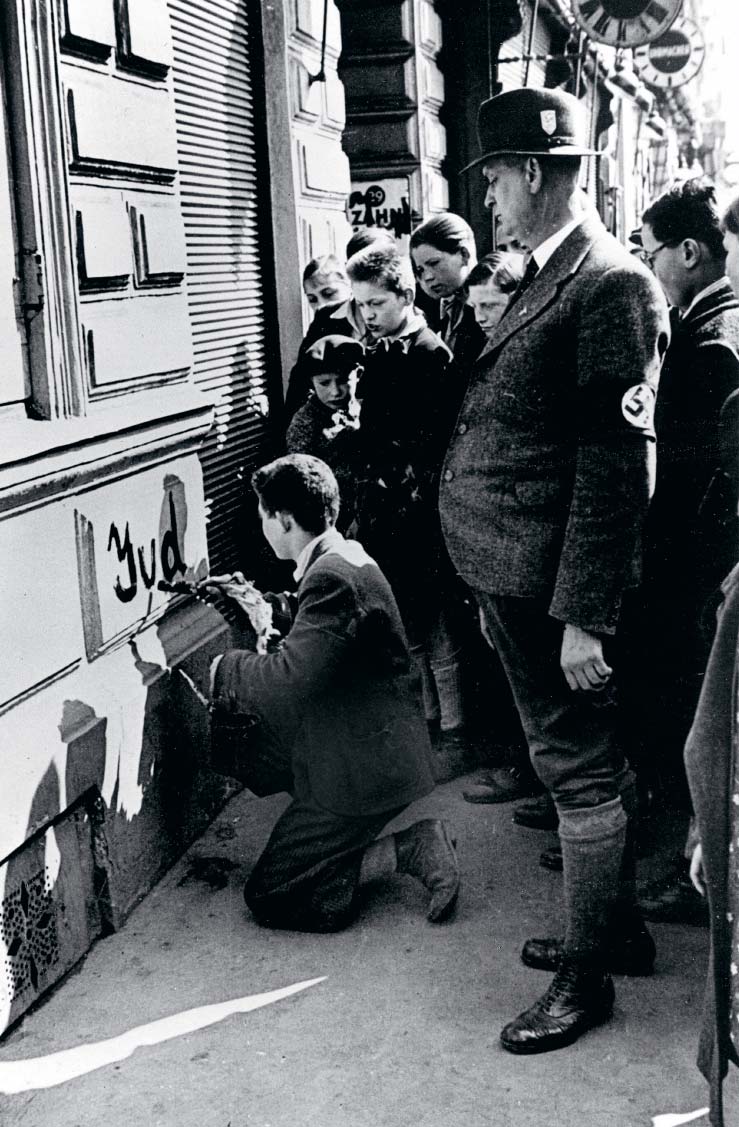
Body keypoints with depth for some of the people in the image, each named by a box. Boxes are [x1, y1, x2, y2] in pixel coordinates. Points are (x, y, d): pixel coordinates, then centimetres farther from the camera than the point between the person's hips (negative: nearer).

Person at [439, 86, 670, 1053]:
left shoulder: (612, 284, -14)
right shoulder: (543, 281, 15)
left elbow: (619, 462, -20)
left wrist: (586, 614, -22)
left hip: (556, 586, -9)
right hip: (514, 576, 9)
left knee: (581, 767, 4)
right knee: (585, 762, 20)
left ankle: (588, 976, 20)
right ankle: (616, 927, 37)